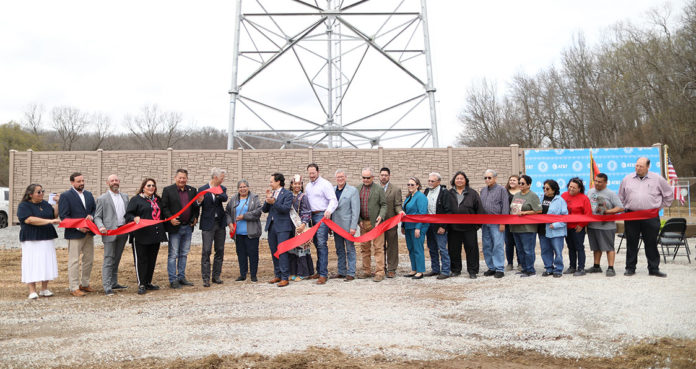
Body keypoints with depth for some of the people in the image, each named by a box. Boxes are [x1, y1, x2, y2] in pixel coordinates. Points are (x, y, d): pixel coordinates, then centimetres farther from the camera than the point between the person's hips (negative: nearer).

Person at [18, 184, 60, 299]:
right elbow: (30, 220, -19)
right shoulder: (24, 206, -6)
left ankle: (44, 289, 11)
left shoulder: (45, 203, 13)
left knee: (47, 263, 4)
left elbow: (54, 214, 17)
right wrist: (49, 221, -24)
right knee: (32, 264, -6)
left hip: (47, 239, 6)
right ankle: (32, 291, -1)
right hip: (31, 240, -6)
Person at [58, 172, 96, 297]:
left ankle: (84, 284, 25)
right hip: (74, 234, -7)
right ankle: (74, 288, 4)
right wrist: (78, 227, -18)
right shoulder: (65, 196, -6)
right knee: (74, 261, -2)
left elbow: (95, 209, 17)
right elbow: (64, 216, -11)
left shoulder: (89, 194, 14)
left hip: (89, 232, 7)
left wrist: (91, 216, -7)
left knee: (89, 259, 12)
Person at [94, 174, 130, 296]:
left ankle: (114, 283, 23)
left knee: (116, 260, 14)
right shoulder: (102, 199, 0)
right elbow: (97, 217, -2)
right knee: (108, 260, -5)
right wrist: (101, 227, -20)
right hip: (110, 233, -5)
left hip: (123, 232, 5)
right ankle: (107, 287, -3)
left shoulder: (125, 197, 14)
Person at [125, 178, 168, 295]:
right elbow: (128, 214, -6)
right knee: (141, 260, -3)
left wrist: (162, 230, 16)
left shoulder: (158, 200, 18)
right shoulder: (136, 199, 0)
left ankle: (148, 283, 20)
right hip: (141, 236, -6)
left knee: (152, 259, 10)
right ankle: (141, 284, 3)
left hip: (156, 235, 6)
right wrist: (135, 218, -26)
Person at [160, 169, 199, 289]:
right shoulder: (168, 190, -3)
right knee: (173, 255, -1)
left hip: (188, 227, 5)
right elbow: (164, 207, -5)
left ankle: (181, 277, 22)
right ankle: (173, 280, 4)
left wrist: (195, 218, 3)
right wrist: (170, 218, -16)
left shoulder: (192, 190, 9)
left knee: (184, 254, 12)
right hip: (175, 227, -5)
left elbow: (196, 207, 16)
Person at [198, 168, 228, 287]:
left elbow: (225, 198, -14)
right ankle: (206, 278, -1)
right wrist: (199, 201, -26)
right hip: (207, 224, -4)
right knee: (206, 251, -5)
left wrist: (217, 194, -35)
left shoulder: (222, 189, 7)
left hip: (220, 223, 4)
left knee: (220, 251, 8)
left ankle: (216, 276, 18)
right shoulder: (202, 189, -2)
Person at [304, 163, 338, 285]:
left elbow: (333, 200, -14)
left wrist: (329, 210, -32)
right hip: (312, 216, 7)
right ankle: (319, 271, 19)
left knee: (322, 244, -12)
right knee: (316, 244, 11)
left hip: (322, 215, -7)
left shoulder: (325, 184, -6)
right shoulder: (308, 186, 17)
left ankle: (323, 274, -11)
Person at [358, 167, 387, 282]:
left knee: (378, 248, -4)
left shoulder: (379, 189, 0)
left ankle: (379, 273, -2)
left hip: (375, 222, -4)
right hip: (363, 223, 4)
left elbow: (384, 205, 0)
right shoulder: (358, 189, 10)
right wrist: (359, 220, 0)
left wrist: (381, 216, -17)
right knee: (364, 248, 10)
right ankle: (366, 271, 20)